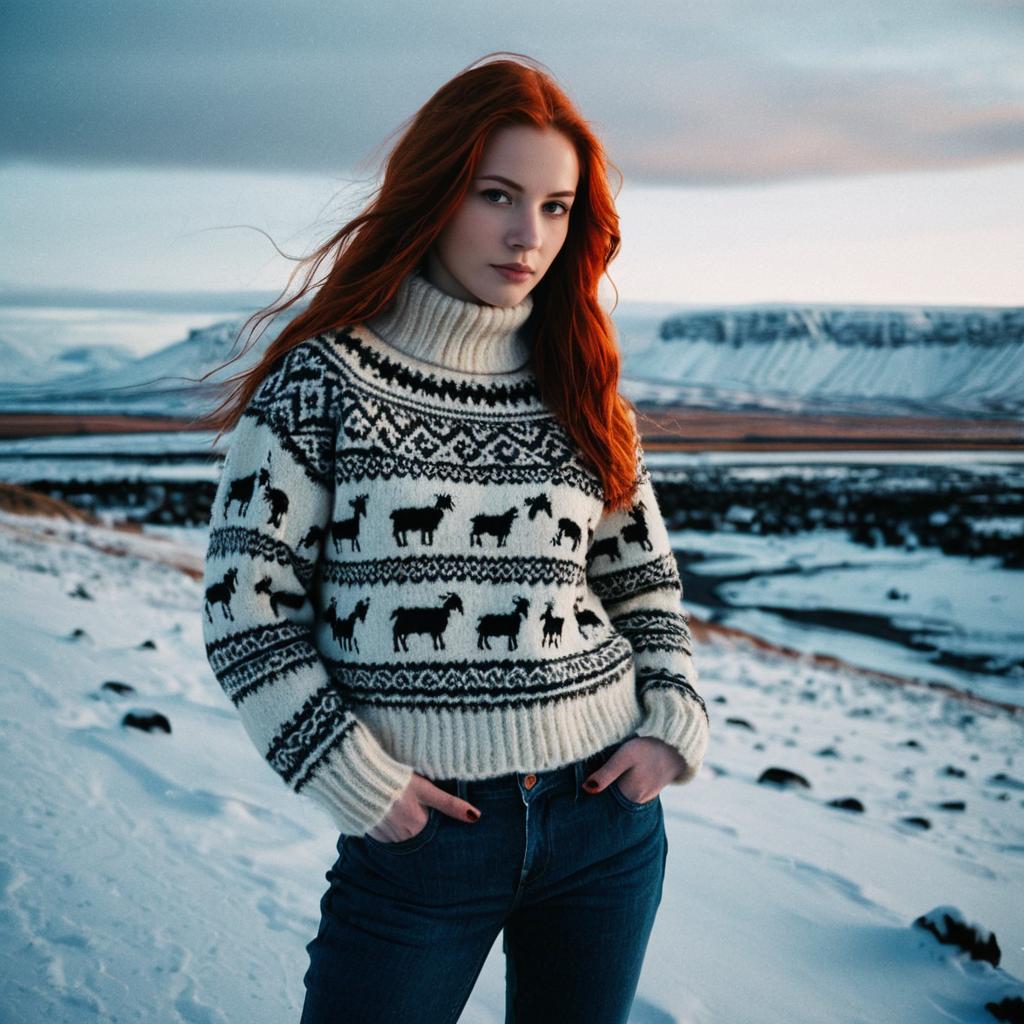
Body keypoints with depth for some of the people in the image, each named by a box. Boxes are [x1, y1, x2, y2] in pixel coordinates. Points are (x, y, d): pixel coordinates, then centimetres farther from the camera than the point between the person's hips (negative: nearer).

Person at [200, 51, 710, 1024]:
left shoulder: (579, 388, 5)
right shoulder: (323, 381, -7)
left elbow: (645, 576, 14)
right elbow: (244, 602, -6)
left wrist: (673, 721, 1)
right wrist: (353, 779, -10)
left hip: (608, 812, 4)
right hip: (420, 827, -3)